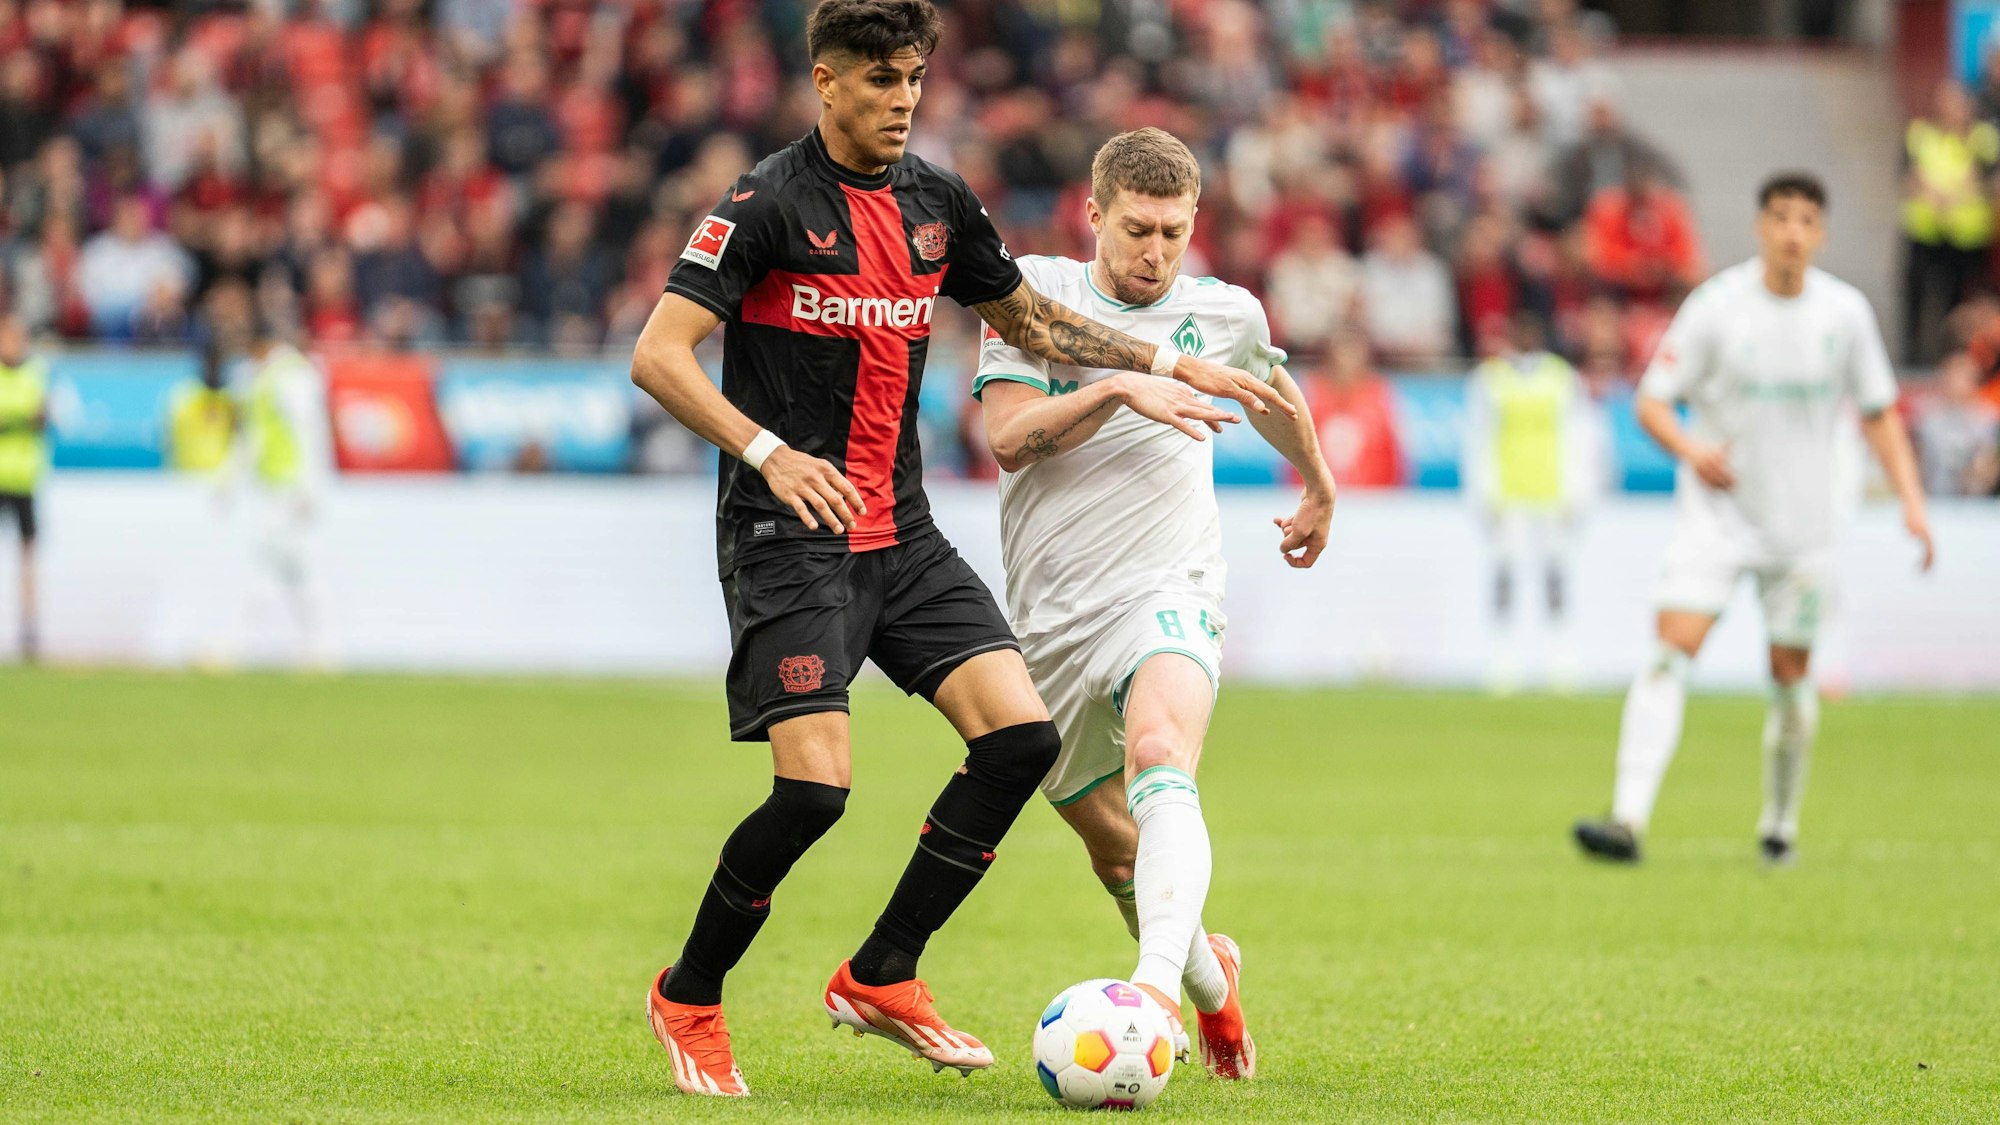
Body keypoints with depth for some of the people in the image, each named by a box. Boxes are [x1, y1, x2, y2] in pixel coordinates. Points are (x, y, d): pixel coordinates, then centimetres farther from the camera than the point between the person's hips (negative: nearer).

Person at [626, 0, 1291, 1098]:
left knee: (1021, 735, -8)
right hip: (788, 541, -7)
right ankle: (687, 998, 7)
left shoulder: (937, 202, 10)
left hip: (902, 534, 7)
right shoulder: (768, 203, -10)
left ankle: (880, 978, 5)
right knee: (813, 785, -17)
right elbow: (657, 355, -17)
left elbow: (1028, 318, 27)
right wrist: (768, 452, -30)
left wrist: (1167, 364, 18)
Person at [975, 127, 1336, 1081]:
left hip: (1167, 595, -2)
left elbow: (1273, 391, 33)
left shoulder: (1225, 315, 9)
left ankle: (1157, 984, -51)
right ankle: (1210, 975, 43)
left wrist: (1319, 487, 47)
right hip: (1050, 624, 2)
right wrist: (1117, 391, -21)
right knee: (1116, 853, 13)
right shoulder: (1036, 291, 4)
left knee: (1159, 760, -33)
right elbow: (1008, 435, -9)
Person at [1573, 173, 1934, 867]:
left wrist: (1911, 501, 1)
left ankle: (1780, 824, 26)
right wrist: (1689, 448, -25)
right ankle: (1629, 819, -23)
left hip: (1803, 523, 2)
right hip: (1717, 514, -2)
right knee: (1672, 652, -17)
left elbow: (1878, 412, 10)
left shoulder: (1846, 312, -1)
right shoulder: (1717, 306, -8)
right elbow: (1652, 401, -5)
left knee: (1792, 679, 5)